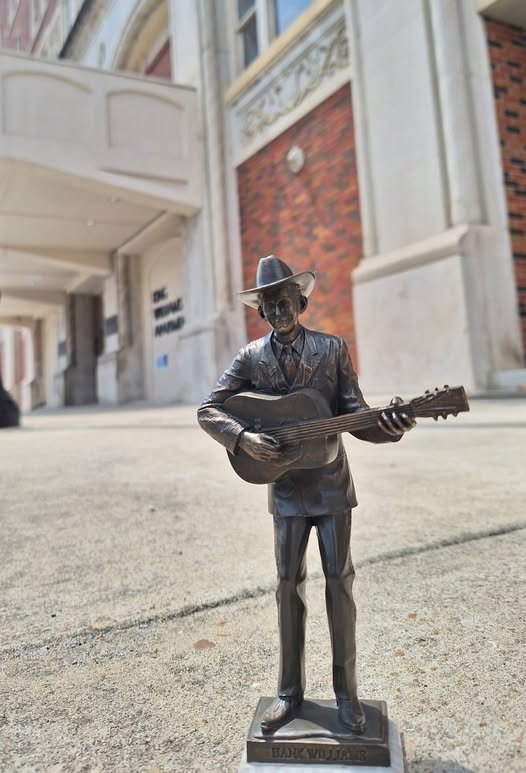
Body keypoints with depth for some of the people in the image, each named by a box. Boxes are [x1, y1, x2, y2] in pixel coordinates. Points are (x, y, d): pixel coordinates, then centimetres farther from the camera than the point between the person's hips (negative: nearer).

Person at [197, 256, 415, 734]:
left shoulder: (333, 349, 0)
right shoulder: (251, 357, 1)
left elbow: (353, 414, -3)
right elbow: (208, 410, -2)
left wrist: (388, 425, -23)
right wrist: (243, 438, -19)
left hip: (332, 484, 0)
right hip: (286, 489, 1)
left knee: (340, 581, 5)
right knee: (289, 584, 8)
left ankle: (346, 692, 23)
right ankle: (290, 691, 25)